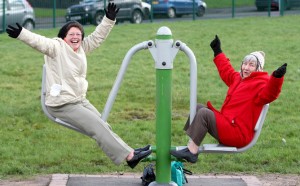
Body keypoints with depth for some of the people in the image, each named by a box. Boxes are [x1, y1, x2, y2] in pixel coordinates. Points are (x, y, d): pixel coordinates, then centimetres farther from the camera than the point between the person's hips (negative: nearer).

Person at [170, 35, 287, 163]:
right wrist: (218, 51, 47)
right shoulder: (238, 78, 18)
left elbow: (269, 94, -34)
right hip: (227, 124, 10)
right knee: (198, 108, 12)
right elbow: (226, 71, 39)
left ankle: (192, 152, -25)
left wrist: (277, 77, -51)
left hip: (238, 134, -10)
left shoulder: (261, 83, -10)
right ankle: (191, 146, -2)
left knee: (204, 113, -23)